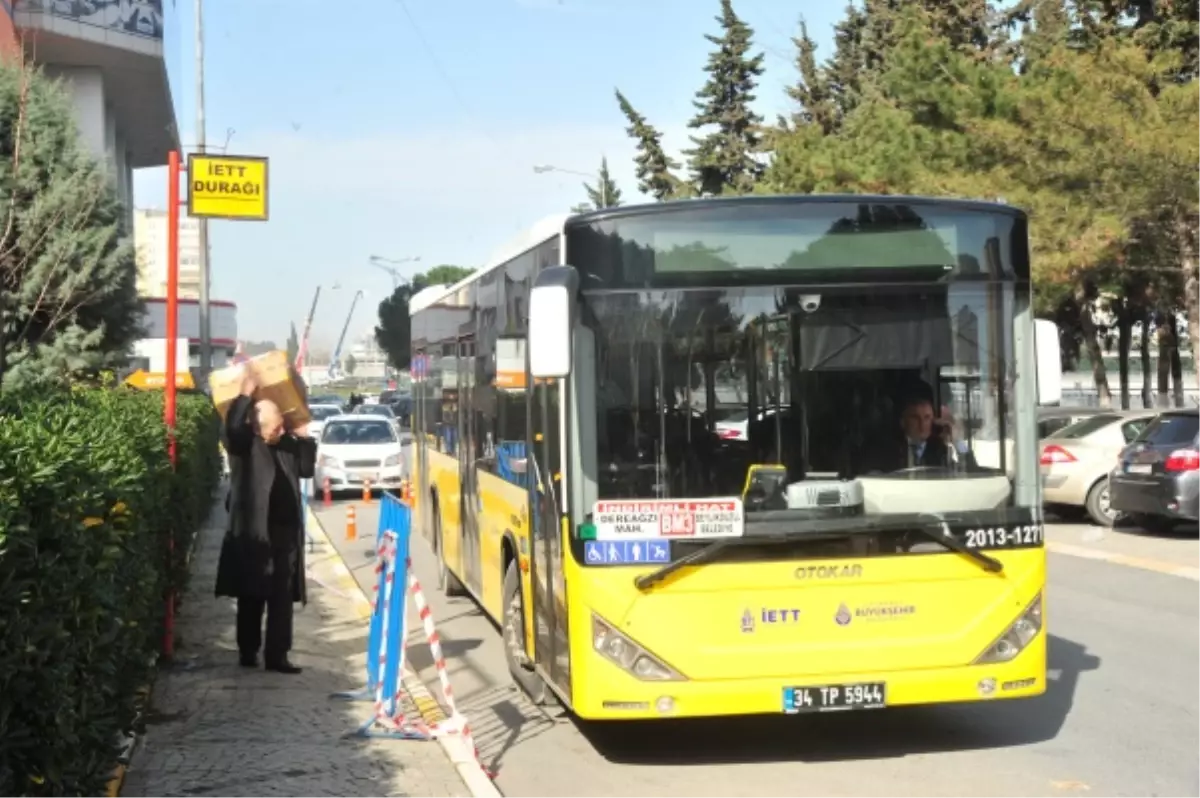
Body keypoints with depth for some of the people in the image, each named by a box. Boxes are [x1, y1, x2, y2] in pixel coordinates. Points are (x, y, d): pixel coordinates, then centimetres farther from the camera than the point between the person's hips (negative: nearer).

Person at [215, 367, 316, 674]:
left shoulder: (287, 443, 9)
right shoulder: (244, 444, -7)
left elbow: (306, 470, 17)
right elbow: (231, 427, -28)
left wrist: (305, 438, 7)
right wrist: (246, 395, -24)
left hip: (286, 533, 5)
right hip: (254, 533, -4)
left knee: (282, 598, 3)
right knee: (252, 597, 6)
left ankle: (277, 655, 6)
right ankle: (248, 652, 17)